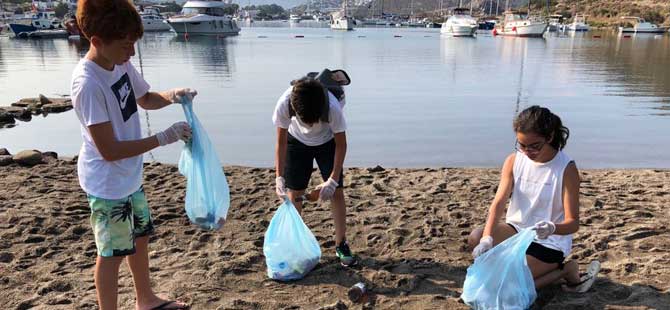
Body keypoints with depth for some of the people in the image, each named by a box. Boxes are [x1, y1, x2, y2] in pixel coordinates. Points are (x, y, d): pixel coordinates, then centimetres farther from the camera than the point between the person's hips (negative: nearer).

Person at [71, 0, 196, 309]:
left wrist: (171, 96, -6)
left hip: (130, 176, 9)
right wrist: (163, 138, -25)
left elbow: (145, 99, 15)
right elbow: (109, 150, -26)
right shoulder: (88, 84, -28)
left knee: (140, 236, 23)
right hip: (108, 184, -9)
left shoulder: (121, 64, -4)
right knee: (112, 253, 7)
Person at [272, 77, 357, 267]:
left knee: (337, 192, -6)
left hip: (327, 142, -1)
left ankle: (341, 245, 8)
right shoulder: (284, 104, -36)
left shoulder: (333, 108, -39)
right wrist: (279, 178, -29)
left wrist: (332, 180, -29)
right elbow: (281, 143, -23)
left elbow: (341, 145, -25)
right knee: (294, 193, 1)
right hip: (297, 141, 1)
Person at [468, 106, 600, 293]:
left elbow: (573, 223, -16)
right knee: (476, 239, -23)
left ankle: (563, 270, 1)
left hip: (550, 241, -4)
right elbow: (498, 203, -12)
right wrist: (487, 238, -28)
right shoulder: (513, 161, -5)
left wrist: (552, 228, -40)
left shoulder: (566, 169, -16)